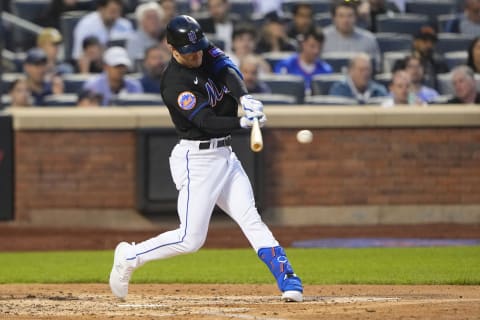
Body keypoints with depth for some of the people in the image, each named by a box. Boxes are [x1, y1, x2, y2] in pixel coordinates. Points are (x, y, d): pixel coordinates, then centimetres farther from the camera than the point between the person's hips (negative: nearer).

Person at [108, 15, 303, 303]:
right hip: (196, 159, -7)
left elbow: (229, 72, -15)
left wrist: (245, 98, -34)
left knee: (251, 219, -2)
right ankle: (129, 257, 10)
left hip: (225, 155, 7)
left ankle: (288, 279, -8)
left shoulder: (207, 53, 4)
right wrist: (243, 122, -40)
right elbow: (208, 122, -25)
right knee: (191, 239, -7)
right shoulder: (175, 83, -19)